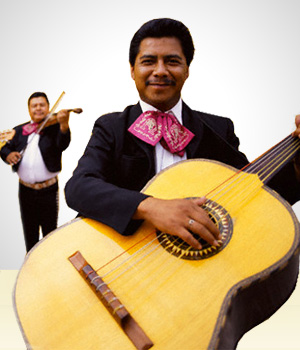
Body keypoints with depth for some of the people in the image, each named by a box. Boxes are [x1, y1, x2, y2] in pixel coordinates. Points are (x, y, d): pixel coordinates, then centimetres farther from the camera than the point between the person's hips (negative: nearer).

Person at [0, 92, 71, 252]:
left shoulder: (54, 128, -5)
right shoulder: (20, 130, 7)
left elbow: (63, 145, -23)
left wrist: (64, 124, -43)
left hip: (48, 190, -3)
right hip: (26, 190, 3)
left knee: (50, 231, 11)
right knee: (29, 231, 17)